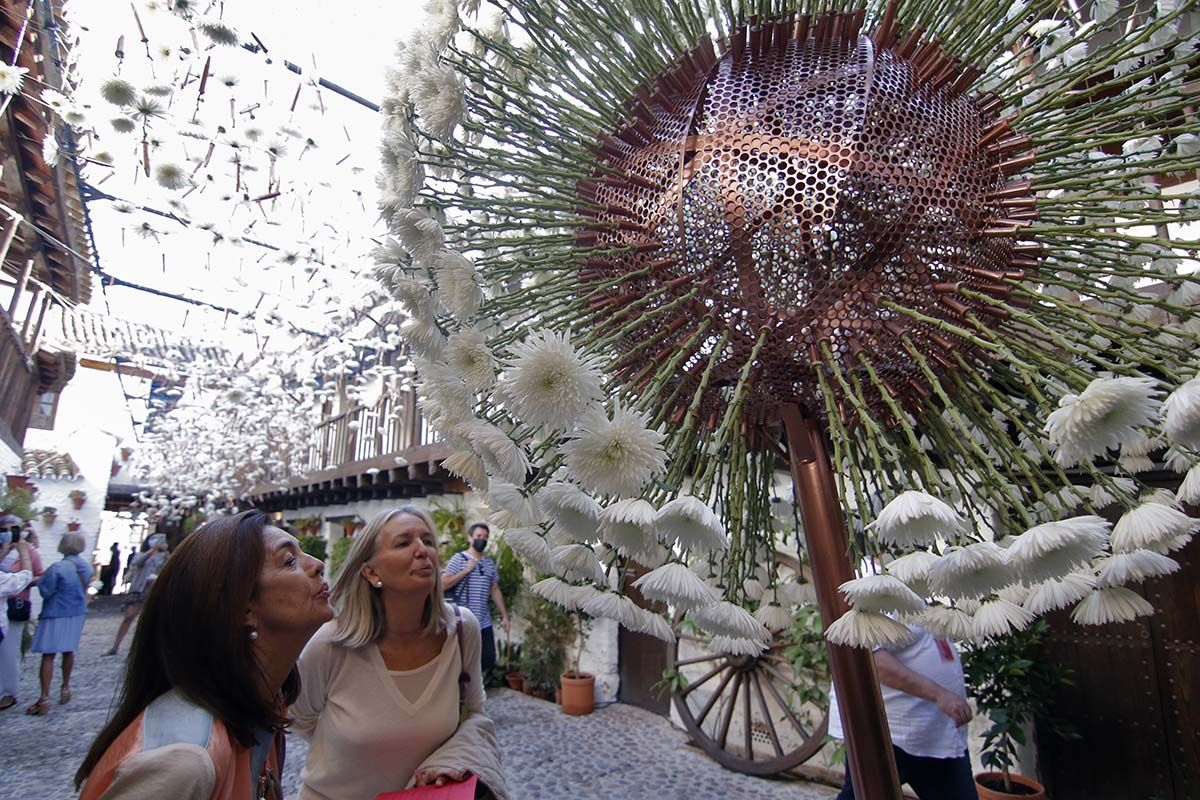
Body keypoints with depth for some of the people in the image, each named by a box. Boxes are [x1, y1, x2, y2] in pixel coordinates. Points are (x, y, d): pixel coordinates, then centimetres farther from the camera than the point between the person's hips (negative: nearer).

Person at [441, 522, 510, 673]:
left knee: (489, 659, 9)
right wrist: (466, 571, -16)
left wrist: (504, 616, 12)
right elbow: (443, 585, -13)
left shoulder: (490, 563, 11)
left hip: (484, 622, 5)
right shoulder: (459, 558, -5)